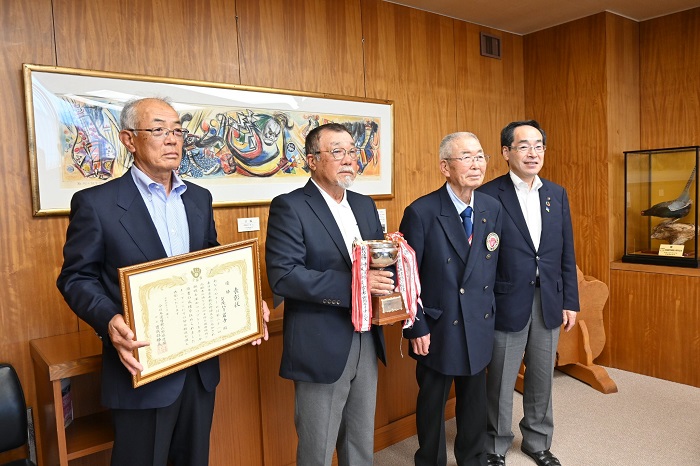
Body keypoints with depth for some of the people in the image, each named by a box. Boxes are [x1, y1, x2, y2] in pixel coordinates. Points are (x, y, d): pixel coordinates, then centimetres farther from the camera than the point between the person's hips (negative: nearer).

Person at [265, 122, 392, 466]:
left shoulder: (365, 205, 10)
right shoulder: (289, 207, -11)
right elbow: (282, 275, -21)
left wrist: (383, 277, -9)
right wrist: (352, 283, -25)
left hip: (366, 343, 6)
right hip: (321, 348, -6)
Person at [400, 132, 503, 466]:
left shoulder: (493, 209, 0)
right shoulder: (421, 212, -16)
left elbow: (493, 264, 9)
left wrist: (490, 308, 7)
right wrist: (416, 328, -13)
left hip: (479, 326, 5)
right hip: (437, 329, -4)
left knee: (475, 401, 20)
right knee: (432, 404, 15)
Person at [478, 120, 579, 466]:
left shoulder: (557, 194, 7)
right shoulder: (489, 195, -9)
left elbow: (567, 253, 9)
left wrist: (570, 301, 7)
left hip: (549, 303, 5)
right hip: (508, 304, -4)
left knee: (542, 379, 18)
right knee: (501, 382, 9)